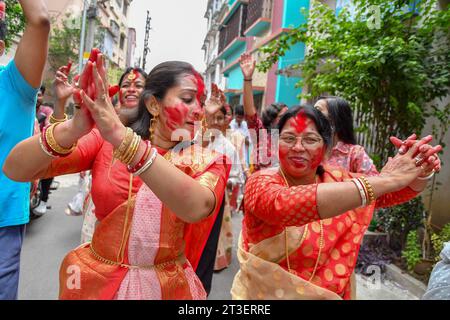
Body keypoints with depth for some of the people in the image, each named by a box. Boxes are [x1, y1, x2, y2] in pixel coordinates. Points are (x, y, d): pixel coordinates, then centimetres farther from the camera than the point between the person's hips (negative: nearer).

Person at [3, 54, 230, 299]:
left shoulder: (205, 161, -10)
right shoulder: (105, 141, -8)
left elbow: (197, 208, -33)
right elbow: (15, 170, -17)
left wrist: (122, 137, -39)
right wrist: (74, 128, -35)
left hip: (168, 287, 0)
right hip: (96, 281, 1)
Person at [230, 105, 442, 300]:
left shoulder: (336, 180, -6)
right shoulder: (261, 182, -19)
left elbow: (397, 192, 2)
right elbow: (285, 205, -40)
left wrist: (421, 172, -20)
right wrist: (385, 180, -41)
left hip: (330, 294, 4)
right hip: (267, 294, -3)